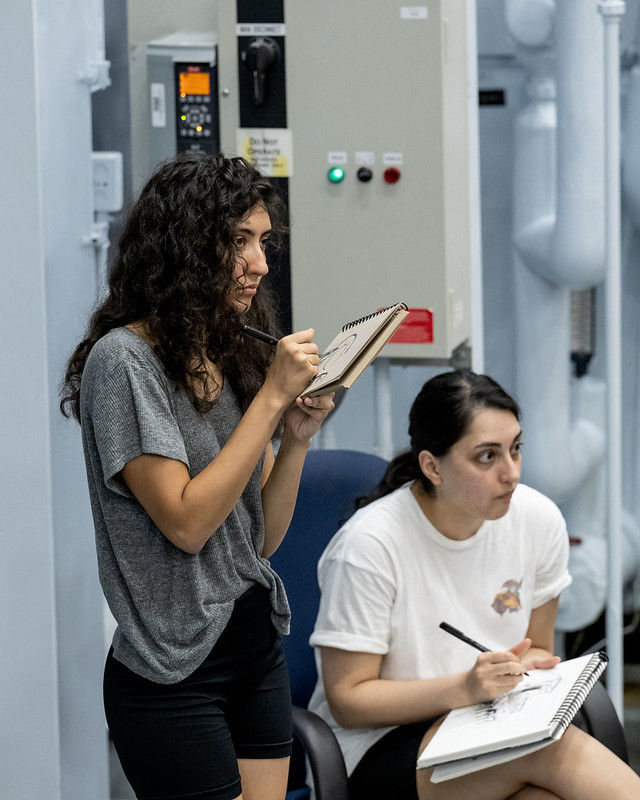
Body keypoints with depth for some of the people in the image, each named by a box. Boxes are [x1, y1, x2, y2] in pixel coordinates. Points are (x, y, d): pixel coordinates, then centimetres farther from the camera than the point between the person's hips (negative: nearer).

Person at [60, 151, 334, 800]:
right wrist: (272, 395, -17)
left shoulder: (233, 357, 11)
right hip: (175, 673, -7)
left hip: (258, 649, 7)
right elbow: (186, 522, -20)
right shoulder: (124, 359, -12)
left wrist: (297, 436, -5)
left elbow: (261, 539, 11)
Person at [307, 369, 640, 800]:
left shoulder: (539, 519, -1)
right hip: (376, 746, -4)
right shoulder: (368, 545, -17)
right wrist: (465, 688, -26)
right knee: (550, 745, -32)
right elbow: (347, 701, -13)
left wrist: (519, 674, -11)